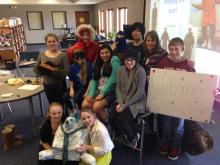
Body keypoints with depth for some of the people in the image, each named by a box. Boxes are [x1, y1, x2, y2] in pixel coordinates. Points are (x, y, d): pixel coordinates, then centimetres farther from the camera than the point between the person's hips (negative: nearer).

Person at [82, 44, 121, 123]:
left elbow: (113, 80, -12)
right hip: (98, 90, 6)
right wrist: (91, 94, -6)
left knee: (96, 107, -27)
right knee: (84, 105, -18)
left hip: (110, 91, -5)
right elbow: (94, 79, 8)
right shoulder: (98, 63, 19)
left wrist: (102, 94, -15)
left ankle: (107, 123, -2)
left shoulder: (114, 60, -1)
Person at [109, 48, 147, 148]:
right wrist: (120, 103, -11)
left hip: (137, 102, -5)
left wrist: (125, 105, -18)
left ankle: (134, 137, 11)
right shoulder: (121, 70, 1)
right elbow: (118, 88, 4)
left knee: (121, 120, -22)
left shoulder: (140, 71, -16)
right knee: (111, 118, -16)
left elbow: (140, 93, -16)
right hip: (123, 101, 5)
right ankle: (125, 135, 16)